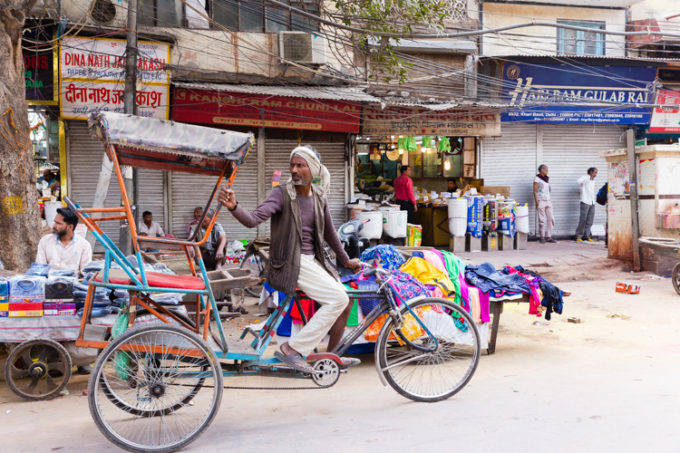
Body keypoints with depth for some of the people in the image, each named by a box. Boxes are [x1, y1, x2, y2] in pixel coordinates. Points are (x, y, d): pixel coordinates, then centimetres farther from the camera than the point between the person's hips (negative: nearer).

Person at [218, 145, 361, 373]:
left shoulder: (319, 198, 7)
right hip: (290, 263, -7)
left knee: (345, 304, 6)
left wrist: (345, 260, 30)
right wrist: (233, 207, -44)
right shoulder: (282, 194, -11)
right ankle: (292, 348, -15)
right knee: (338, 299, -20)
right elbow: (253, 219, -25)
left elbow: (329, 233, 20)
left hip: (312, 260, 7)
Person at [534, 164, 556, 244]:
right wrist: (537, 203, -15)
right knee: (542, 220, -3)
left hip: (548, 201, 6)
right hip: (540, 201, -6)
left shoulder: (547, 179, 14)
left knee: (551, 219, 0)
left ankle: (548, 237, 7)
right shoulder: (537, 179, -6)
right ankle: (541, 237, 8)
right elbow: (535, 191, -9)